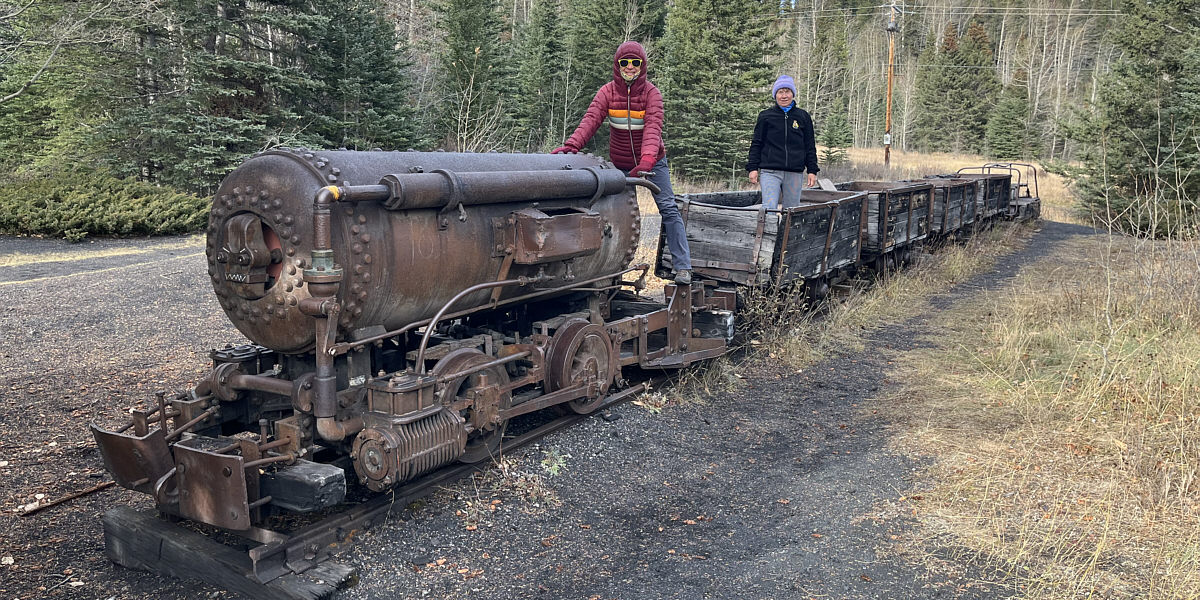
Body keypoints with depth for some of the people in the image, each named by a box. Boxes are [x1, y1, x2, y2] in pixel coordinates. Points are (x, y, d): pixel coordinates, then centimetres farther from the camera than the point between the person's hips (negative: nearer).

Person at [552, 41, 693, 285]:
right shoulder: (608, 92, -6)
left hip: (652, 162, -2)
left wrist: (647, 158, -46)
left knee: (668, 208, -8)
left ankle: (683, 267, -6)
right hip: (620, 164, 2)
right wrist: (571, 145, -41)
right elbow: (591, 118, -22)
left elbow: (653, 126, -27)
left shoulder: (651, 93, -11)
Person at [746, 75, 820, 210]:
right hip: (770, 172, -2)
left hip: (795, 174, 2)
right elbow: (756, 144, 9)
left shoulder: (803, 117, 12)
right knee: (769, 209, -14)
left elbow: (810, 146, 14)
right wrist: (753, 168, 1)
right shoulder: (765, 116, 7)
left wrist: (812, 171, 9)